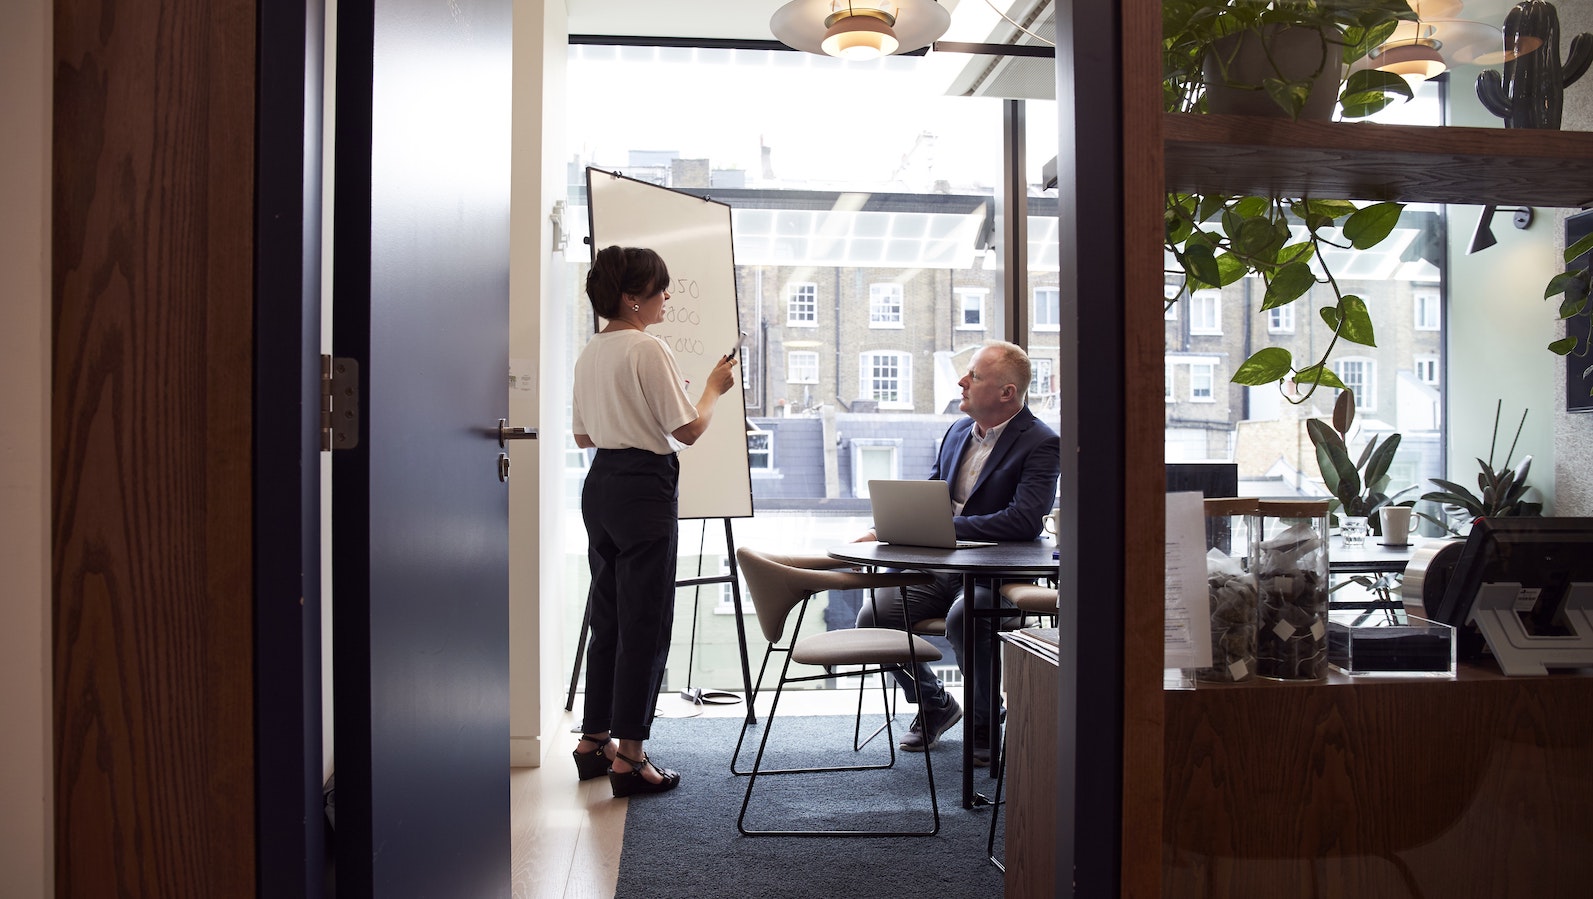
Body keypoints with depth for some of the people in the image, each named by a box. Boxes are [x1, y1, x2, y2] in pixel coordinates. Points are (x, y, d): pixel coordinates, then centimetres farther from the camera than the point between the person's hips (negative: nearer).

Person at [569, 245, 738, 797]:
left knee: (608, 616, 16)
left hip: (600, 484, 9)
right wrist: (715, 388, 2)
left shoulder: (590, 353, 12)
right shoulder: (649, 350, -14)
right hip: (645, 488, -9)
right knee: (645, 623, -2)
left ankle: (594, 741, 25)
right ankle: (629, 757, 3)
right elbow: (688, 430, -14)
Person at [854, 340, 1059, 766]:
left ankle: (984, 722, -7)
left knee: (963, 617, -37)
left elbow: (1025, 521, -24)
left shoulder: (1041, 443, -10)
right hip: (940, 569, 7)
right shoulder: (957, 431, 13)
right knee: (873, 615, -14)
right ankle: (934, 703, 14)